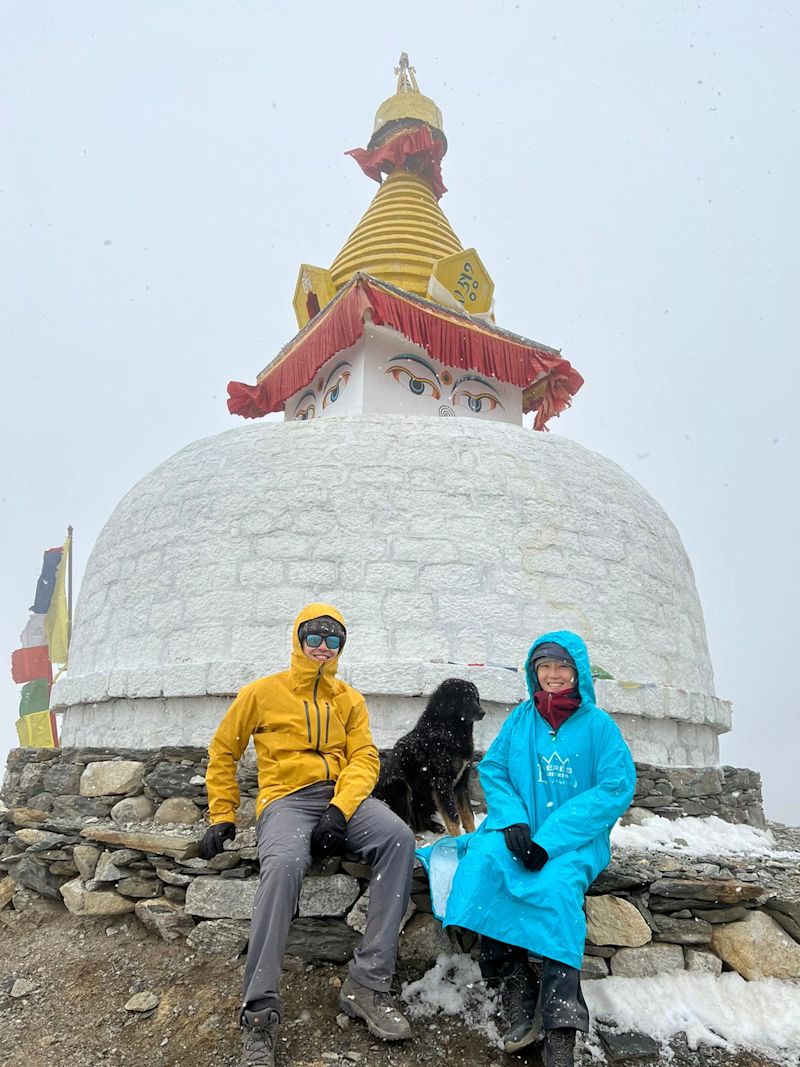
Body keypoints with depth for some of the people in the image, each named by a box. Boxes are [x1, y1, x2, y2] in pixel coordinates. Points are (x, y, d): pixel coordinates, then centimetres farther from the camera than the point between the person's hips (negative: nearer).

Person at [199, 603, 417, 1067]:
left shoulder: (350, 700, 15)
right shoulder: (263, 692, 8)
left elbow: (364, 758, 4)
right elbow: (223, 751, 15)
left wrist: (341, 808, -14)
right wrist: (222, 816, 7)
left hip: (343, 797, 3)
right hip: (287, 799, -2)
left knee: (398, 838, -28)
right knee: (284, 863, -37)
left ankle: (368, 984, -23)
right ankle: (261, 1011, -28)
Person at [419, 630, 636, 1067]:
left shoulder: (598, 724, 0)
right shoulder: (519, 719, 10)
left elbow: (617, 788, -8)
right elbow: (492, 770, 7)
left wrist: (550, 840, -17)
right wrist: (512, 820, -14)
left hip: (575, 840, -2)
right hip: (518, 831, 3)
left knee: (556, 884, -33)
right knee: (485, 862, -28)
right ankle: (518, 1000, -23)